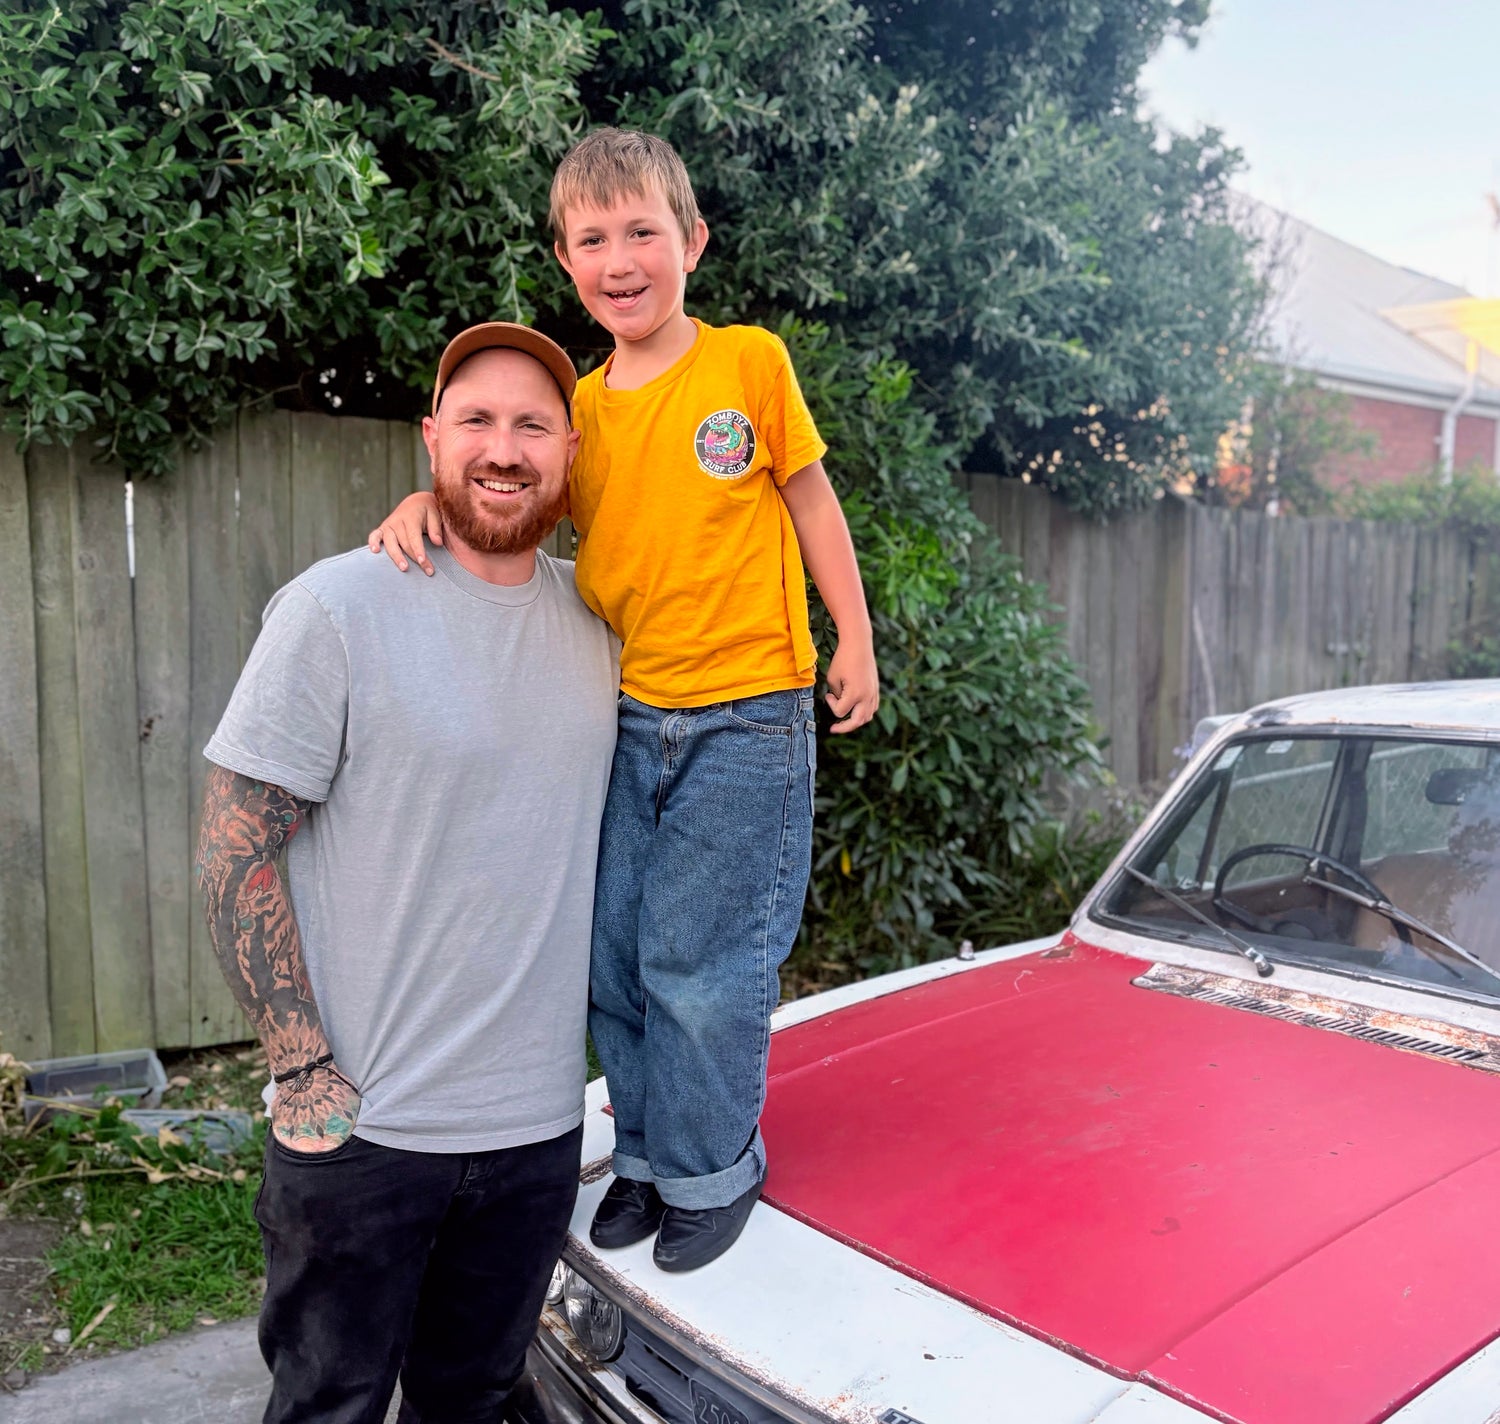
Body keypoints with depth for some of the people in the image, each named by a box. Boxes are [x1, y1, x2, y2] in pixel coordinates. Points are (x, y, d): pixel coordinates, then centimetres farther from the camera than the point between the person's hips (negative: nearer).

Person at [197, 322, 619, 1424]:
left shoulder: (597, 618, 3)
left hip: (539, 1125, 4)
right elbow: (234, 852, -12)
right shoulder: (341, 608, -12)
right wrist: (306, 1069, -14)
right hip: (363, 1128, -4)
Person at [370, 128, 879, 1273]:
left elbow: (813, 505, 3)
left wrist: (855, 647, 2)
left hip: (746, 717, -4)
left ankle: (709, 1168, 23)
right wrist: (423, 506, -10)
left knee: (702, 964, 0)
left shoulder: (750, 362, -3)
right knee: (617, 959, 11)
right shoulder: (582, 406, 7)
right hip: (624, 722, 5)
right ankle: (649, 1153, 32)